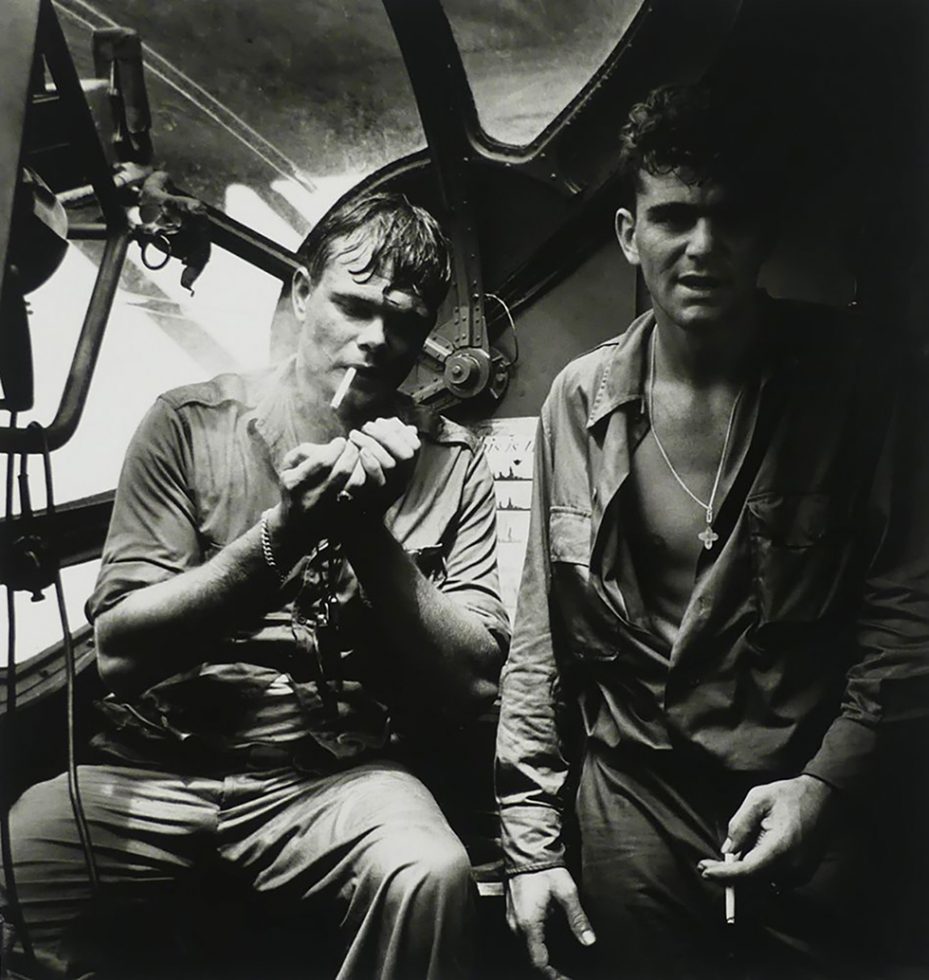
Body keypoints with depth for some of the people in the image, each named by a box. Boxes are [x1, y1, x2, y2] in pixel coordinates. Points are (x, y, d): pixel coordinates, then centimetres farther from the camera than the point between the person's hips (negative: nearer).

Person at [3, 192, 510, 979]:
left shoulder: (451, 463, 3)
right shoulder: (189, 424, 1)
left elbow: (473, 683, -3)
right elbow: (119, 648, -6)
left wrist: (371, 533, -14)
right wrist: (280, 536, -18)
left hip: (340, 775, 1)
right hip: (158, 765, 0)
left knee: (430, 878, -30)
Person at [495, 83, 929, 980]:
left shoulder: (852, 382, -5)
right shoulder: (579, 400, -2)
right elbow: (541, 636, 2)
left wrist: (829, 781, -14)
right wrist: (530, 839, -1)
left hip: (815, 807, -1)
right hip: (632, 804, 1)